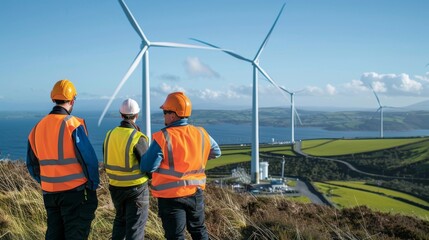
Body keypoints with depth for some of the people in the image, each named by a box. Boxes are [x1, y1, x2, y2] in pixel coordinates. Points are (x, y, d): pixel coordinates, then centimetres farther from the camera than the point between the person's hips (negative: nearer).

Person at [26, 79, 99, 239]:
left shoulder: (38, 127, 5)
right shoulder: (73, 125, -13)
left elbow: (32, 164, 11)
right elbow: (89, 159, -15)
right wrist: (93, 185, -2)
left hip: (49, 192, 6)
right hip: (75, 191, -6)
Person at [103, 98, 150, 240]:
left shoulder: (110, 134, -1)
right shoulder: (137, 138, -19)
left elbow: (107, 161, 8)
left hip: (115, 186, 6)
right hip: (136, 188, -6)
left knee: (120, 219, 26)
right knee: (135, 225, 4)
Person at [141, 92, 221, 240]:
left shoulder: (163, 138, -19)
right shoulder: (201, 134, -3)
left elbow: (147, 167, -18)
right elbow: (216, 152, 14)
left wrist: (147, 153, 2)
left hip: (171, 196, -5)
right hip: (196, 193, 5)